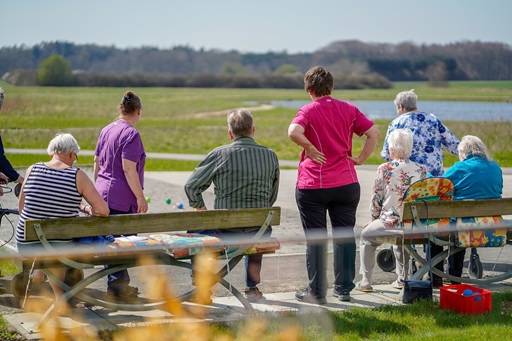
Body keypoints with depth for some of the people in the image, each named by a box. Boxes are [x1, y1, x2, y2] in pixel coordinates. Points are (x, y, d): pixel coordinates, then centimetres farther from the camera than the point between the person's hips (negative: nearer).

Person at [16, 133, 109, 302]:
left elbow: (21, 208, 8)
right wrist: (85, 208, 8)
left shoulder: (32, 170, -2)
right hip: (60, 249, -2)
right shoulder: (77, 176, -10)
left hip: (25, 244, 3)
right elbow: (103, 210, -13)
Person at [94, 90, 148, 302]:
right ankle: (116, 289, 3)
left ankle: (121, 285, 26)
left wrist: (98, 189, 27)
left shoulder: (106, 130, 11)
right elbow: (128, 169, -20)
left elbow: (97, 162, 18)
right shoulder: (130, 134, -15)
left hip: (103, 195, 9)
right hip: (122, 200, -9)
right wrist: (141, 197, -15)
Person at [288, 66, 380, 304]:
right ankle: (344, 289, 18)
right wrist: (361, 159, 5)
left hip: (313, 186, -4)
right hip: (346, 183, 4)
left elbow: (294, 132, -25)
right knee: (344, 236, 12)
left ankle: (317, 292, 8)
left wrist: (310, 149, -11)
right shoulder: (348, 109, 5)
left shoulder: (308, 110, -6)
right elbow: (374, 133, 1)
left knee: (315, 239, 4)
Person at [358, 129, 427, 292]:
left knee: (366, 236, 26)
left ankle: (366, 281, 21)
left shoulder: (385, 169, -9)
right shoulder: (421, 170, 2)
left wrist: (375, 218, 15)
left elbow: (376, 199, -2)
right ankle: (402, 277, 35)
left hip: (390, 223, -4)